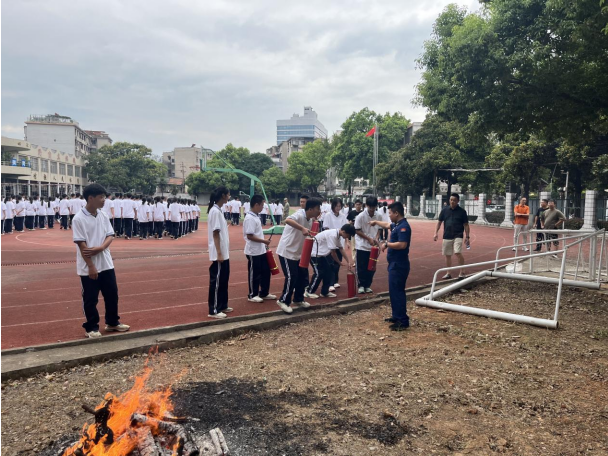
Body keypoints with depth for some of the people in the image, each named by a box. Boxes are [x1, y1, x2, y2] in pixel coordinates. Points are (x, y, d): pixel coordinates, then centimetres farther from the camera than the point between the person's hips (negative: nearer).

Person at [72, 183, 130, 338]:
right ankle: (91, 328, 21)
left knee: (112, 295, 13)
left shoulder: (103, 216, 5)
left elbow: (110, 236, 4)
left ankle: (112, 322, 30)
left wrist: (99, 248, -16)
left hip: (106, 264, 6)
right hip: (88, 267, -6)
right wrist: (91, 266, -17)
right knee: (90, 299, 6)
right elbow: (81, 245, -15)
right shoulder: (78, 219, -13)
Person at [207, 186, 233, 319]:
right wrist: (219, 253, -21)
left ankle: (222, 306, 27)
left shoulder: (218, 210, 12)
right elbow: (215, 233, -20)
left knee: (223, 280, 16)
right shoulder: (215, 211, -16)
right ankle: (214, 310, 8)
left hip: (224, 253, 10)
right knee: (216, 281, -1)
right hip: (218, 254, -10)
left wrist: (224, 252, 17)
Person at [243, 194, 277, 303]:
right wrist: (263, 241, -18)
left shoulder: (256, 216, 10)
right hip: (253, 252, -10)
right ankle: (252, 295, 17)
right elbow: (250, 236, -23)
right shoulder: (250, 218, -20)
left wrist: (264, 243, 14)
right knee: (254, 274, 3)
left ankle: (264, 293, 28)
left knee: (265, 271, 16)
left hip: (261, 250, 10)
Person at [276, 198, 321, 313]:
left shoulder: (310, 220, 5)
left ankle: (298, 299, 28)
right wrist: (302, 228, -52)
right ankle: (284, 301, 7)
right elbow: (287, 220, -46)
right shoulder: (299, 215, -23)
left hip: (298, 253, 9)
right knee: (291, 277, -9)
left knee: (303, 276, 11)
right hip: (287, 251, -9)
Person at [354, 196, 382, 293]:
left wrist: (376, 238, -9)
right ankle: (361, 285, 16)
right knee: (361, 267, 3)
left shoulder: (379, 216, -2)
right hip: (362, 245, -3)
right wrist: (369, 239, -15)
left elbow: (379, 229, 9)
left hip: (373, 246, 4)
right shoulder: (361, 216, -13)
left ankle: (368, 285, 22)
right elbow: (357, 231, -9)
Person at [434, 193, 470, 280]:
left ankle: (462, 272, -4)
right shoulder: (444, 210, 4)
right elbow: (439, 222, 10)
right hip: (447, 236, 3)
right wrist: (436, 233, 1)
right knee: (447, 255, 9)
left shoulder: (462, 211, -2)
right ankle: (448, 273, 21)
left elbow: (466, 225, 1)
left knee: (458, 253, -19)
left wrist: (467, 237, -4)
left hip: (458, 236, -3)